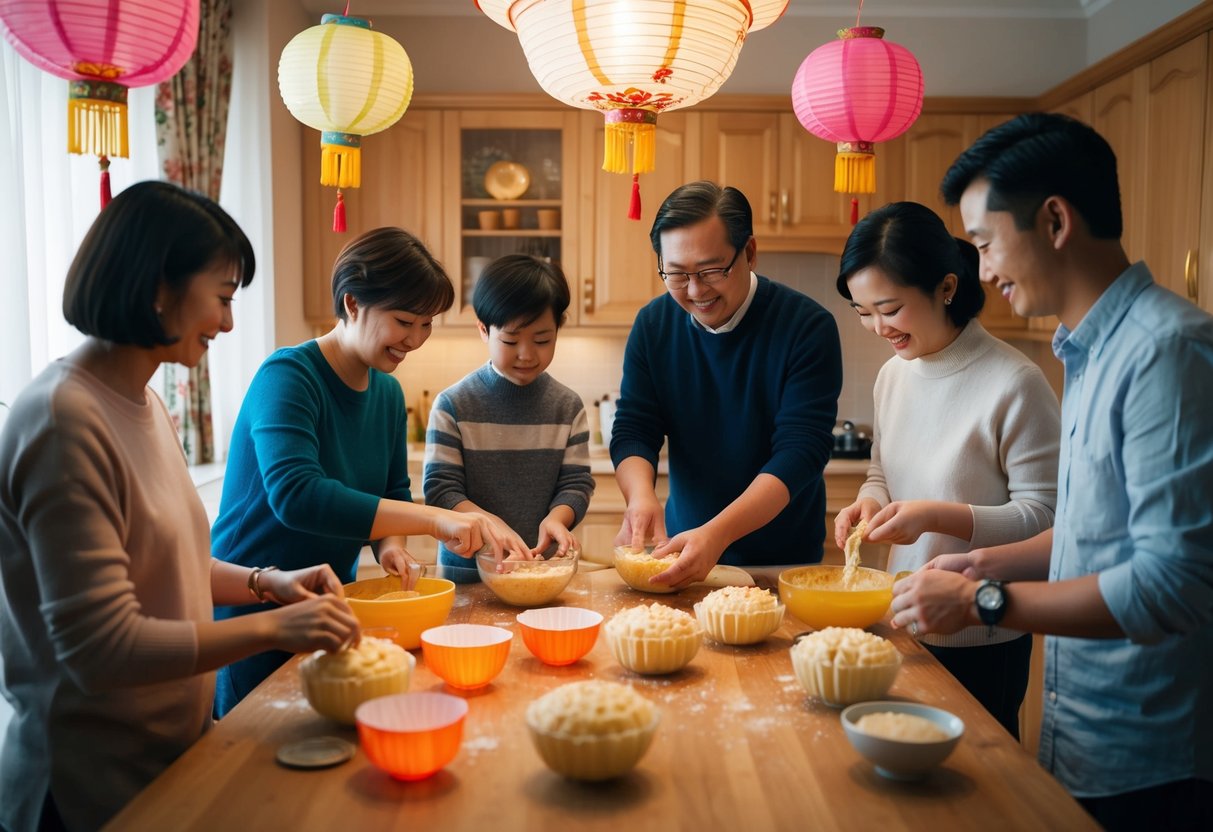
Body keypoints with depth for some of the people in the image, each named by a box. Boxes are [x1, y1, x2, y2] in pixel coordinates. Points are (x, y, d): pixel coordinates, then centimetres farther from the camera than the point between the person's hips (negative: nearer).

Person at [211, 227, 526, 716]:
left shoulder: (387, 392, 2)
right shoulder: (288, 377, -21)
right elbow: (294, 494, -35)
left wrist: (391, 543, -15)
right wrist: (433, 519, -40)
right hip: (253, 613, -7)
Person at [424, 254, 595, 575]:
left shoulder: (568, 407, 6)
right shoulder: (453, 405, -1)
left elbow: (577, 482, 5)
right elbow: (439, 488, -5)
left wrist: (556, 518, -17)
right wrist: (487, 524, -22)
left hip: (543, 563, 2)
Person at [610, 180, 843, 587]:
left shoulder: (807, 326, -14)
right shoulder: (653, 324, -1)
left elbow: (800, 451, -19)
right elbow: (633, 431, -1)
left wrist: (717, 534, -32)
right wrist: (640, 496, -24)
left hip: (783, 560, -3)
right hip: (682, 548, 3)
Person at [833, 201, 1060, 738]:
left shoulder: (1014, 384, -18)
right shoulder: (893, 375, 2)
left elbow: (1044, 514, -16)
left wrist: (939, 516, -26)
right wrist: (869, 503, -6)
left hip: (981, 642, -6)